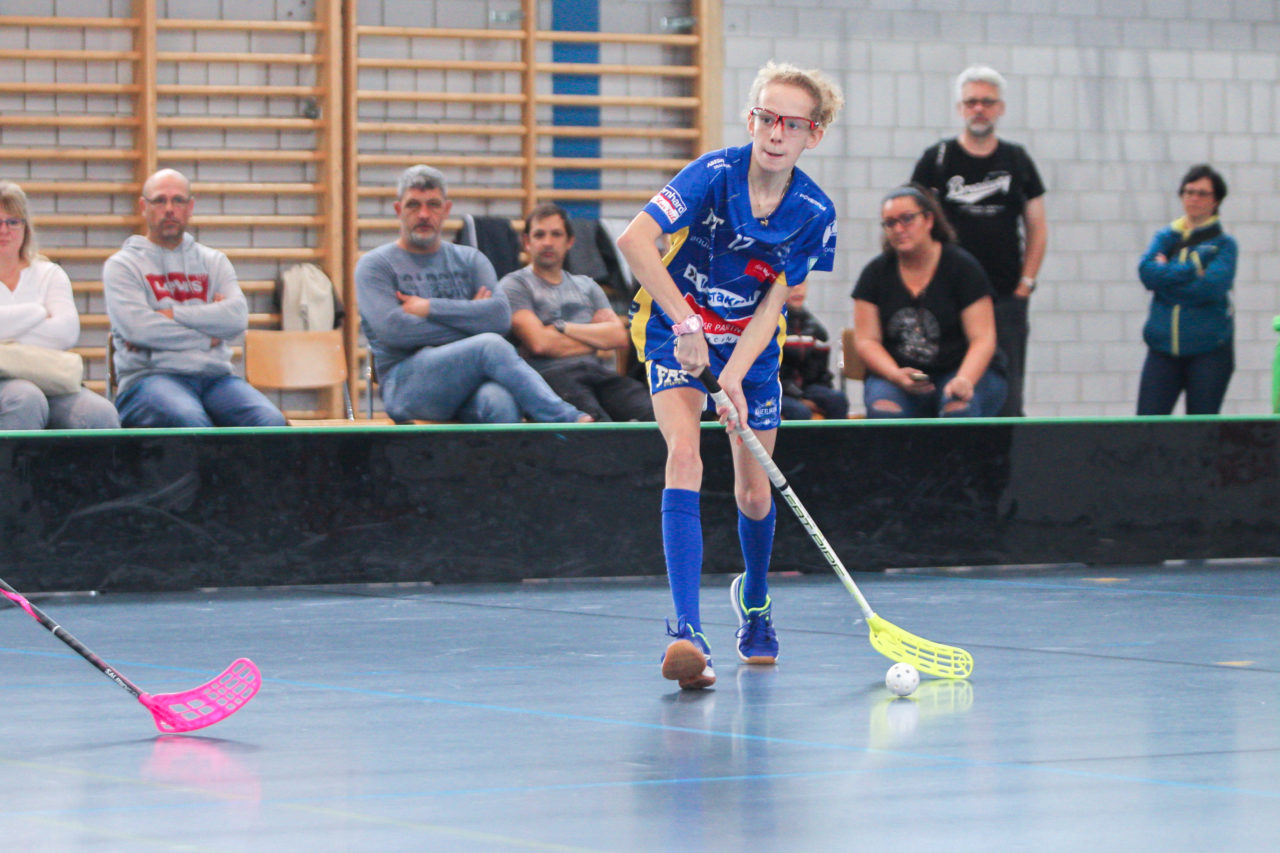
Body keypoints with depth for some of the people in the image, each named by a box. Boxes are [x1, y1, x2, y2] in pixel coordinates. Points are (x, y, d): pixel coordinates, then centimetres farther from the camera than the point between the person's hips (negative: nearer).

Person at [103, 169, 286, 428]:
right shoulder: (122, 265, 10)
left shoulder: (213, 261, 22)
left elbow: (238, 316, 3)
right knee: (190, 421, -40)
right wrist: (207, 339, -1)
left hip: (214, 376, 4)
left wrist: (170, 314, -4)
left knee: (270, 421, -28)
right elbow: (137, 328, -7)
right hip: (151, 376, -4)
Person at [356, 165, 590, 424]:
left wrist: (430, 308, -3)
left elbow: (501, 316, 3)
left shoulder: (470, 260, 23)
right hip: (407, 383, -3)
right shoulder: (375, 265, 12)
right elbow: (392, 329, -8)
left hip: (468, 382, 3)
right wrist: (469, 317, -2)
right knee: (491, 346, -32)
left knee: (500, 403, -37)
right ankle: (569, 420, -38)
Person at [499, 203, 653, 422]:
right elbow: (539, 342, -1)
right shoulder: (515, 284, 15)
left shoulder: (587, 286, 32)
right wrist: (597, 338, 11)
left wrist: (563, 327, 5)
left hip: (598, 371, 6)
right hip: (552, 373, -6)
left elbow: (620, 337, 17)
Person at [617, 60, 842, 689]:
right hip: (677, 335, -3)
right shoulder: (714, 174, -23)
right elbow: (633, 240, -32)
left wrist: (734, 378, -27)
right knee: (684, 457, -25)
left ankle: (753, 600, 41)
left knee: (754, 495, 7)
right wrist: (686, 322, -35)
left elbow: (773, 303, -14)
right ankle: (686, 631, -33)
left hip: (750, 348, 3)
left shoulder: (815, 214, -14)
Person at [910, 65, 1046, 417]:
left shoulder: (1017, 160, 11)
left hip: (1006, 297, 1)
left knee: (1007, 399, -1)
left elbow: (1037, 226, 14)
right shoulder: (937, 159, 5)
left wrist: (1025, 283, 4)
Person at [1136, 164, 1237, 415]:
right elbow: (1147, 272, -7)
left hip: (1208, 351, -3)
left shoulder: (1223, 244, 2)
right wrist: (1193, 268, -13)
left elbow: (1212, 287, -15)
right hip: (1163, 347, 3)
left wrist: (1167, 274, -8)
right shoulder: (1166, 237, 12)